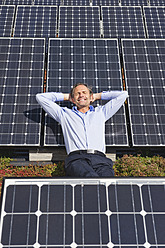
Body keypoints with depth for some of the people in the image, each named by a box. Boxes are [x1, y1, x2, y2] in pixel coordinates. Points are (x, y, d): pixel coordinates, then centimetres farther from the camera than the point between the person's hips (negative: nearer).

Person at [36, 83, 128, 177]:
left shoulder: (101, 112, 32)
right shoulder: (65, 113, 31)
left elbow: (123, 94, 38)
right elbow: (40, 97, 35)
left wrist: (97, 96, 40)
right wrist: (66, 96, 39)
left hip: (99, 157, 2)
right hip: (77, 158, -1)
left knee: (107, 174, -35)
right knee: (90, 176, -38)